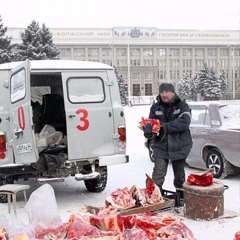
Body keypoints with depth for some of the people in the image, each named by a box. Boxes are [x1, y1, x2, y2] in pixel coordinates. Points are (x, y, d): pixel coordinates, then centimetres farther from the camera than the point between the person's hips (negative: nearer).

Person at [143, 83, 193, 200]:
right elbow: (150, 123, 1)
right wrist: (148, 130, -24)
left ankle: (181, 197, 32)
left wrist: (165, 126, -26)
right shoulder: (155, 107, 3)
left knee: (179, 175, 15)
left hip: (179, 146, -1)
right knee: (158, 175, -8)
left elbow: (184, 122, -20)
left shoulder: (182, 106, -5)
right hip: (160, 146, 1)